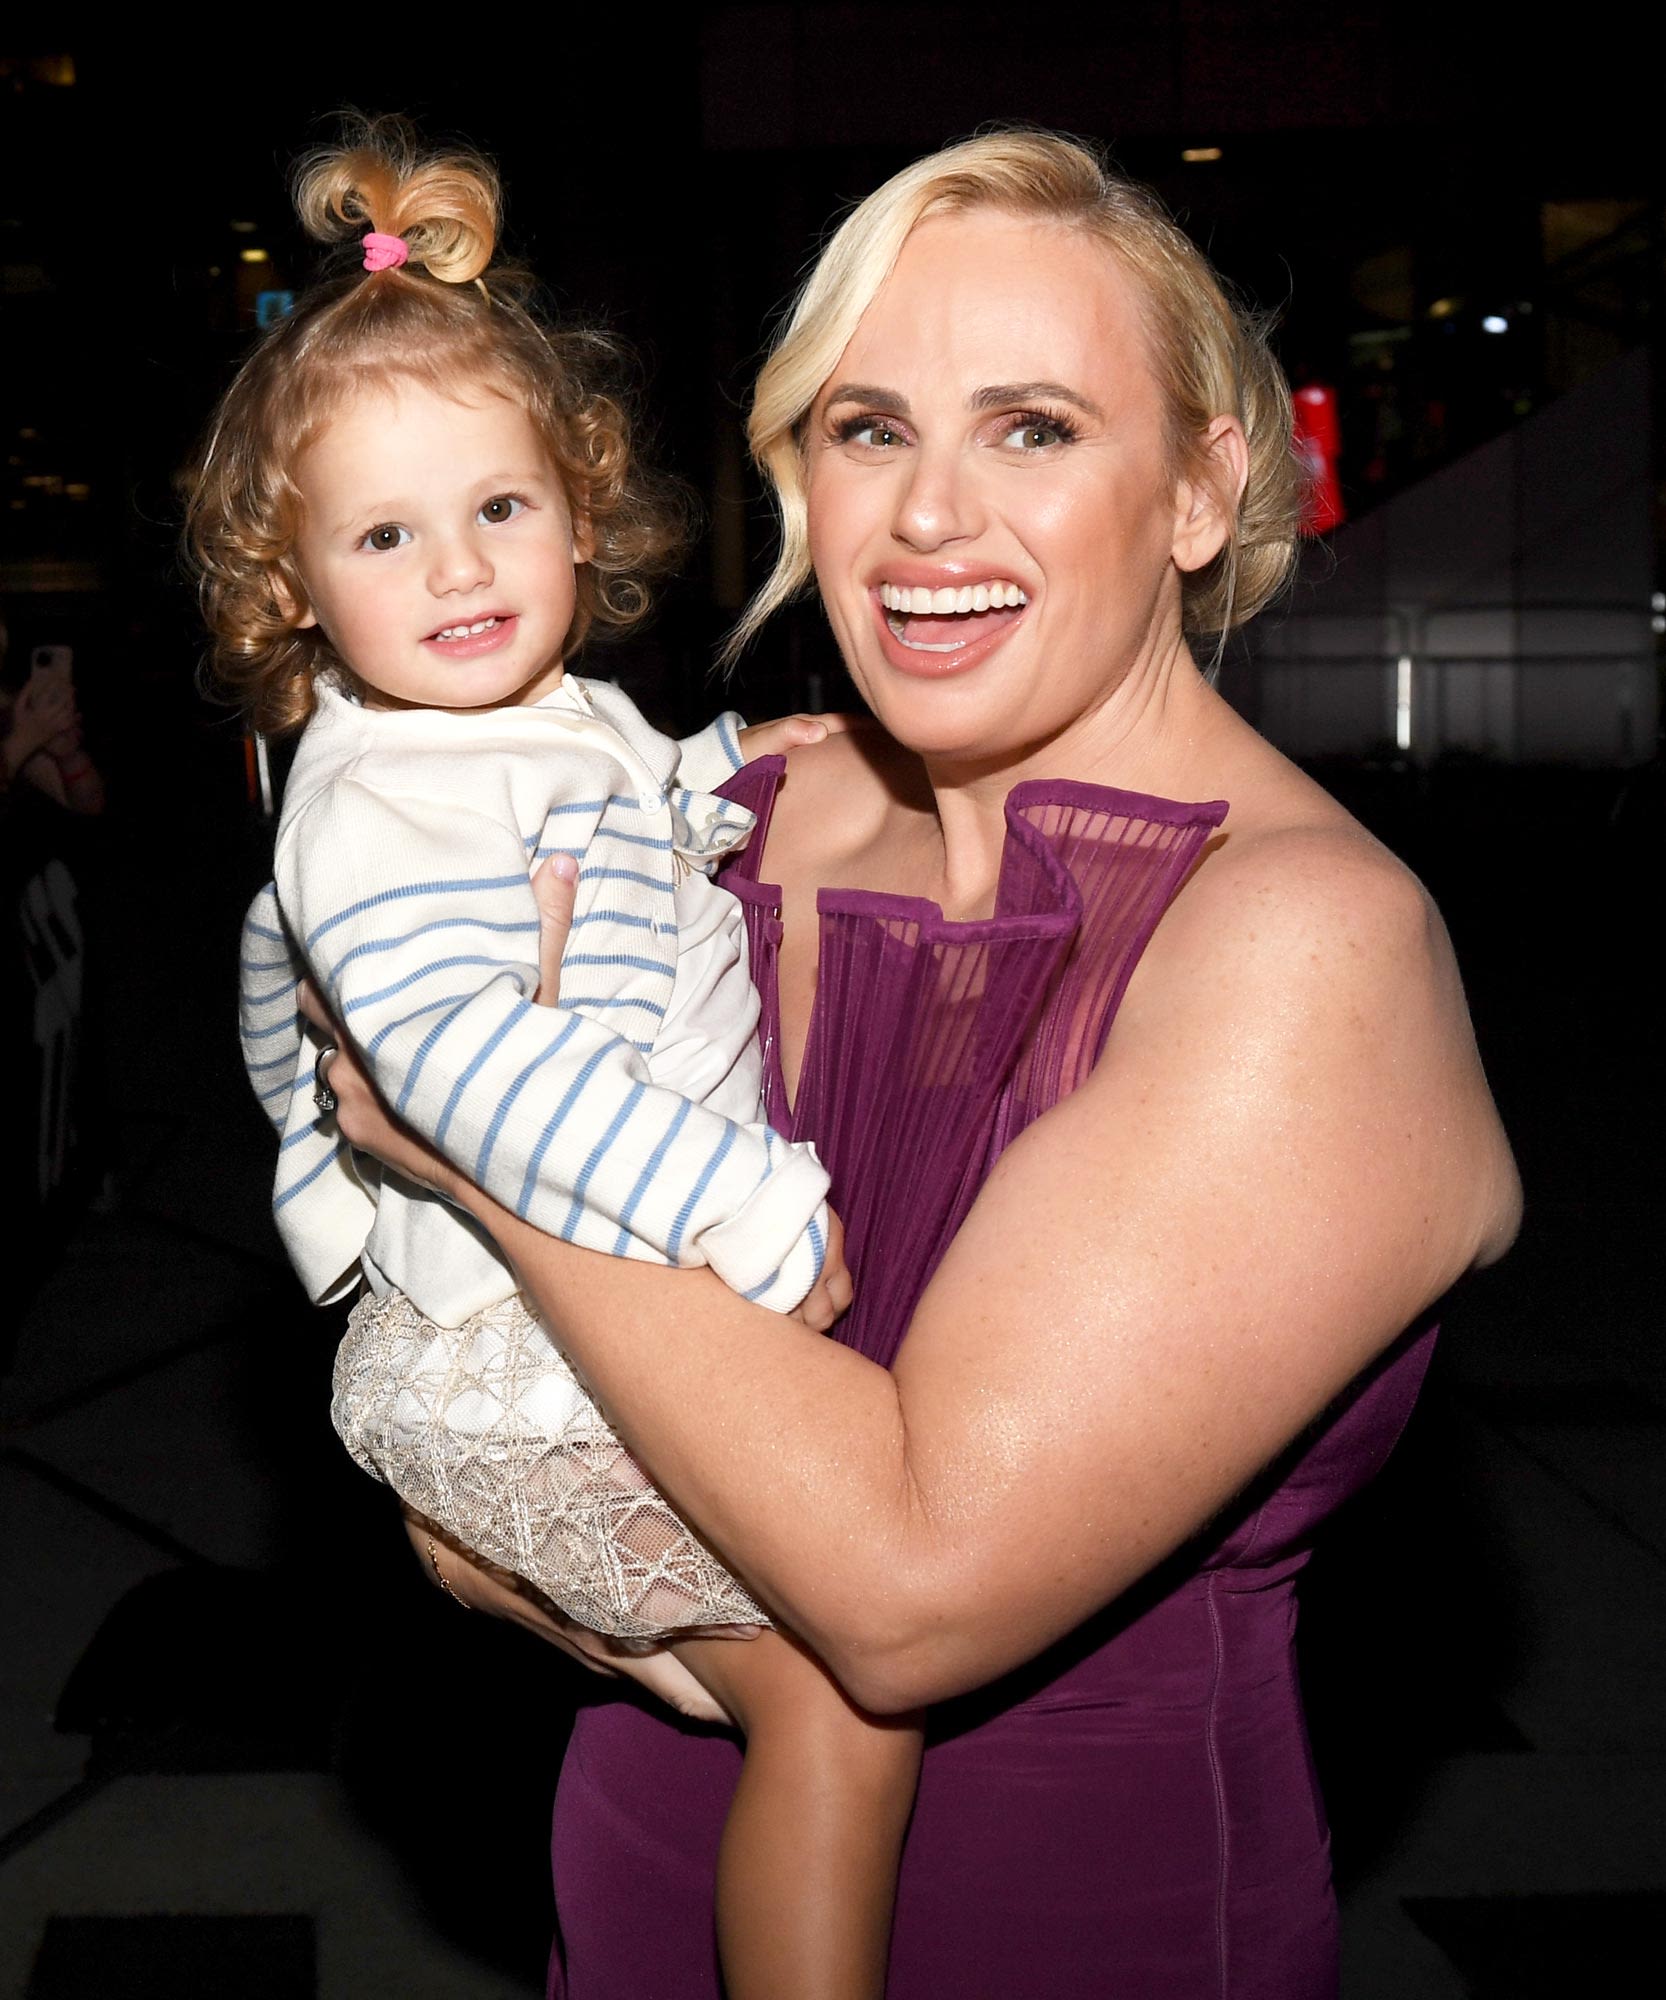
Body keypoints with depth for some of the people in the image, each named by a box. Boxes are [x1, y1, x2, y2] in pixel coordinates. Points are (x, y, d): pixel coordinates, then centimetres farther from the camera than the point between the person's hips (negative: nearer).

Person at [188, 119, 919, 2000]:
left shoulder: (577, 721, 9)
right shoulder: (384, 800, -22)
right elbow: (459, 1049, -37)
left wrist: (723, 772, 19)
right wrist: (739, 1207, -40)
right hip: (526, 1375, -10)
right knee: (841, 1689, -15)